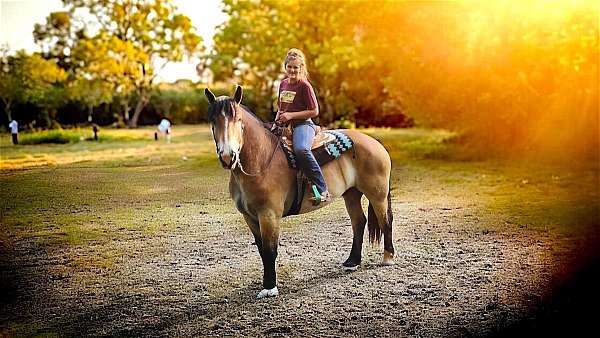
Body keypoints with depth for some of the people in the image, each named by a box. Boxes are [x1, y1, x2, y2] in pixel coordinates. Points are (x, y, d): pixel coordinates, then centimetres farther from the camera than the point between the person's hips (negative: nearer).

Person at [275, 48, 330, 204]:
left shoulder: (304, 85, -5)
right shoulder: (283, 83, 17)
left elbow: (314, 111, -8)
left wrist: (291, 115, -15)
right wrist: (277, 120, 8)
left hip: (303, 124, -8)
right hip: (284, 126, 8)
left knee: (301, 149, -39)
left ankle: (323, 190, -38)